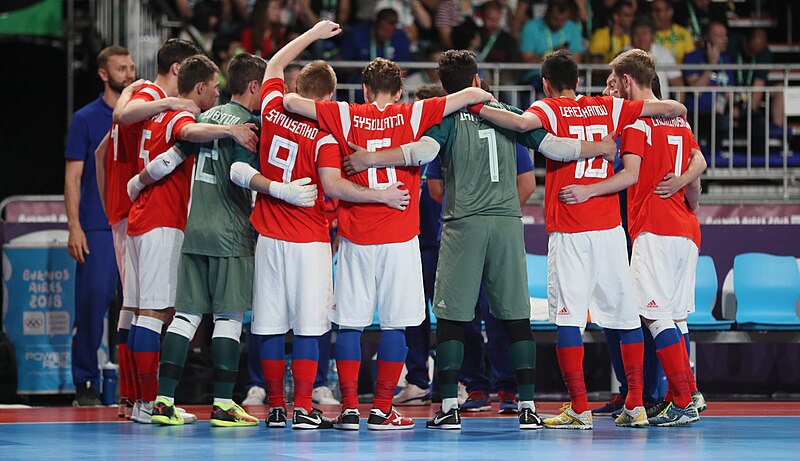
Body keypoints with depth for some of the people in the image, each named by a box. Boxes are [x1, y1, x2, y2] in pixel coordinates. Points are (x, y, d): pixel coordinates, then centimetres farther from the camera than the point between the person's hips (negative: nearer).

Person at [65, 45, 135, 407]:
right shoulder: (86, 119, 4)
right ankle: (85, 385, -2)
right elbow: (73, 177, 1)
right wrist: (74, 227, -8)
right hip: (97, 229, -3)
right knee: (92, 302, -8)